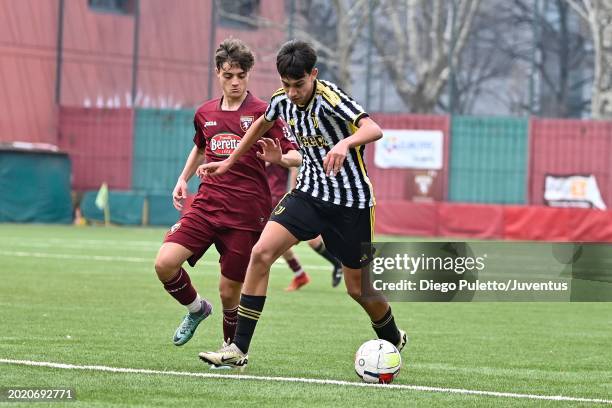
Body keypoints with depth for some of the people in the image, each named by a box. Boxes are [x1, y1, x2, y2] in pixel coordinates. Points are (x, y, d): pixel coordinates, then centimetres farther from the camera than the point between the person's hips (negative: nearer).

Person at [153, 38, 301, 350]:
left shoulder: (262, 113, -3)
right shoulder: (205, 113, 12)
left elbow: (297, 156, -7)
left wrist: (279, 158, -29)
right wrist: (183, 179, 22)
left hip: (246, 213, -4)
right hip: (206, 204, 4)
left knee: (229, 291, -2)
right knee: (165, 263, -14)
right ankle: (196, 309, 15)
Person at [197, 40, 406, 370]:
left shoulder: (330, 99, -22)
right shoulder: (282, 100, -3)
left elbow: (374, 130, -37)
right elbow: (262, 124, 22)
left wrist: (345, 144, -57)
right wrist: (229, 162, 28)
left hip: (351, 201, -5)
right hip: (309, 192, 5)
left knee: (358, 288, 3)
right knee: (261, 253, -15)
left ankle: (393, 341, 34)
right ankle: (238, 349, -13)